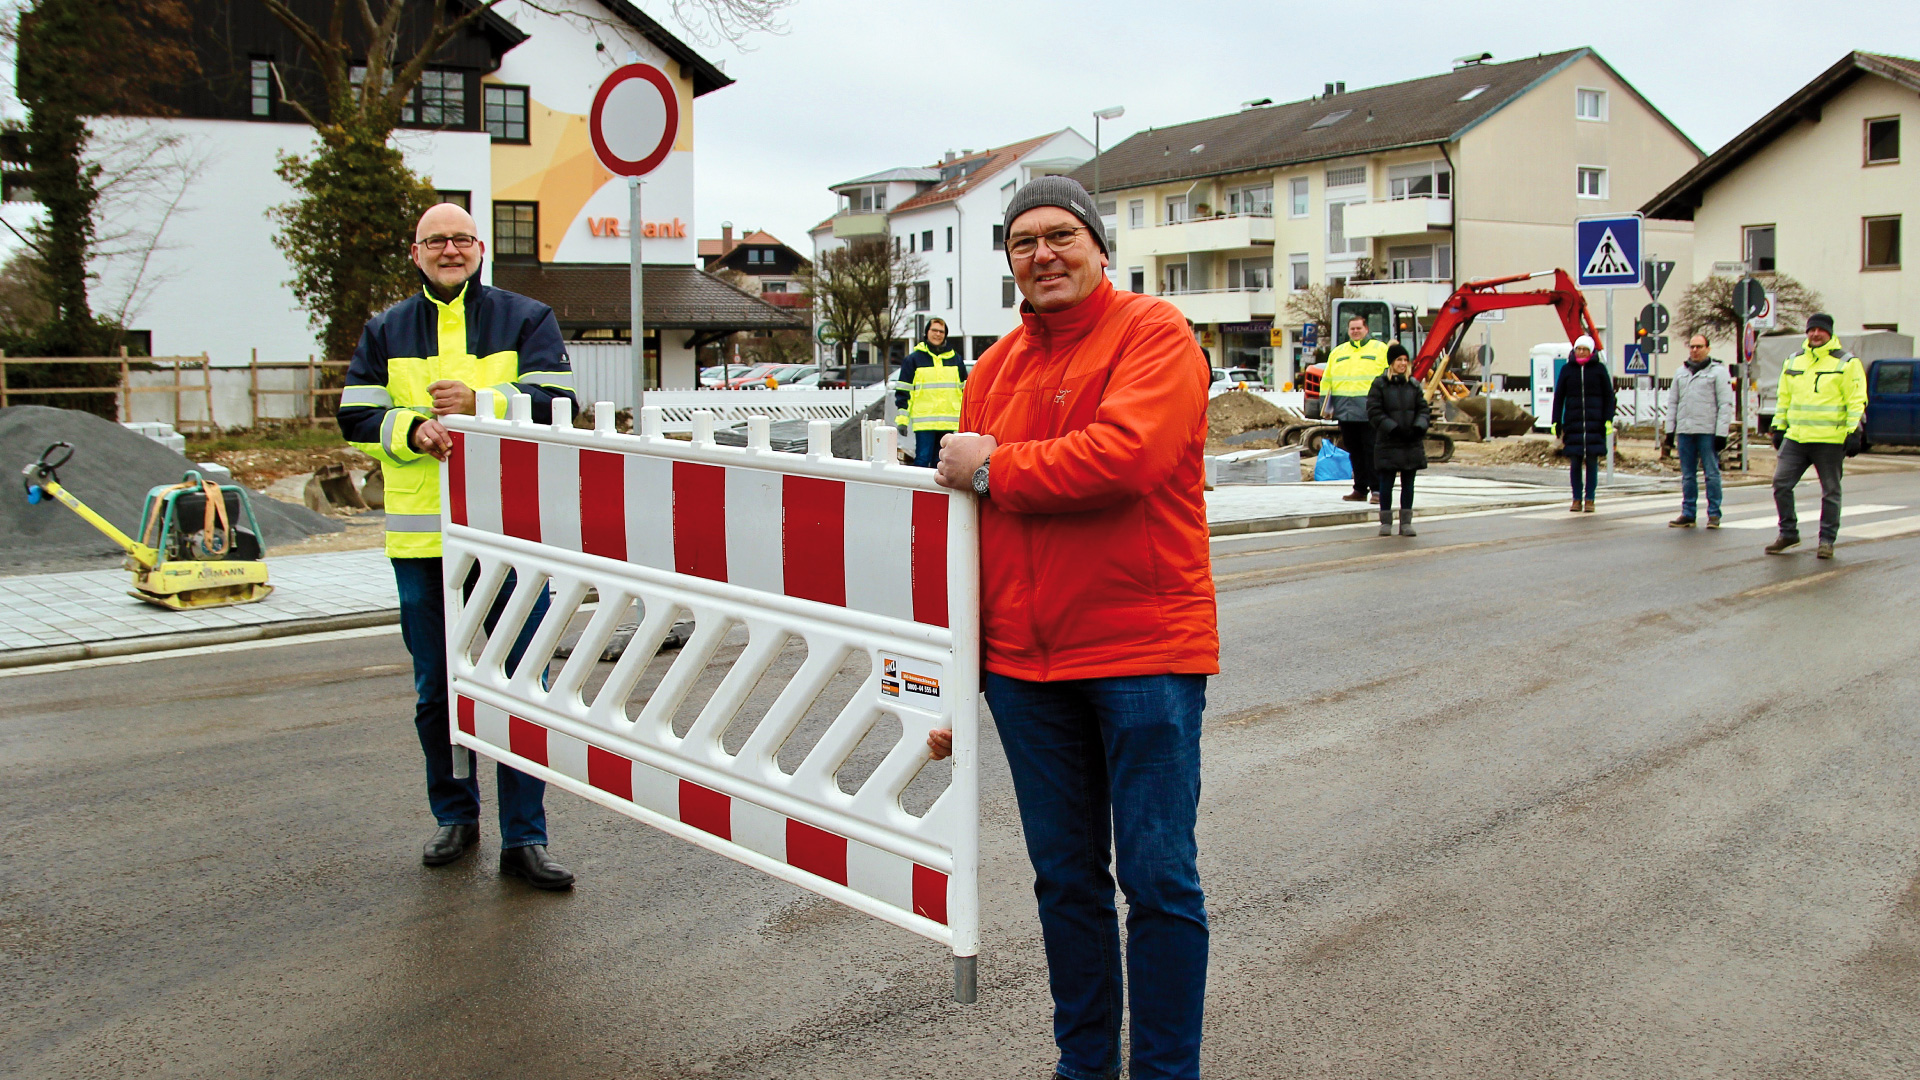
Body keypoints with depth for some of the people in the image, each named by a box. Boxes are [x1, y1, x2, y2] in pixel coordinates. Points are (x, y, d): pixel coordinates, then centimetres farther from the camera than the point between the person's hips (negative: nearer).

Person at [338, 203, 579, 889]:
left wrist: (477, 404, -20)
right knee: (436, 691, 12)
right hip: (422, 538, 3)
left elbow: (554, 405, -6)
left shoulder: (527, 320, 7)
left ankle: (524, 837, 6)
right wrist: (413, 428, -14)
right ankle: (455, 817, 29)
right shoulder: (385, 332, 14)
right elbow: (357, 419, 6)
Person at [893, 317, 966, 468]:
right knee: (923, 459, -7)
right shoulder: (914, 359, 4)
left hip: (948, 423, 4)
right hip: (924, 421, -3)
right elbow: (903, 391, 1)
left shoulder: (954, 359, 14)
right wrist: (902, 419, -6)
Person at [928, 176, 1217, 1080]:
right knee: (1064, 878, 14)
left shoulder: (1153, 335, -5)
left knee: (1158, 879, 1)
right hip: (1024, 662, 5)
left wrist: (994, 469, -10)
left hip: (1144, 651, -5)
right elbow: (967, 527, 14)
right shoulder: (995, 369, 12)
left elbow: (1125, 455, -24)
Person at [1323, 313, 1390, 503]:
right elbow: (1327, 381, 19)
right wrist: (1327, 405, 11)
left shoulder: (1380, 350, 7)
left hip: (1369, 411, -4)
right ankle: (1360, 489, 15)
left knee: (1372, 450, -6)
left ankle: (1377, 489, -3)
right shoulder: (1338, 352, 17)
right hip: (1345, 411, 4)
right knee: (1355, 452, 8)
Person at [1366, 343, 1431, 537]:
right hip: (1387, 443, -3)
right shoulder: (1379, 385, -2)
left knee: (1408, 483, 6)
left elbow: (1424, 409, 9)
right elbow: (1374, 412, -8)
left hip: (1412, 444, 3)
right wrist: (1393, 428, -17)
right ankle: (1386, 522, 11)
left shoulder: (1414, 385, 10)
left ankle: (1406, 522, 12)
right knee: (1386, 483, 1)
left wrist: (1419, 427, -10)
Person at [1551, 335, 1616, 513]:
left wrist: (1608, 419, -2)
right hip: (1573, 423, 1)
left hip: (1594, 423, -1)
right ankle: (1577, 499, 7)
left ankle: (1589, 499, 7)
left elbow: (1608, 396, 6)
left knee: (1592, 461, 0)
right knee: (1575, 463, 0)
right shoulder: (1567, 369, 7)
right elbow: (1558, 396, 8)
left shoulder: (1599, 369, 4)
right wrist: (1556, 422, 3)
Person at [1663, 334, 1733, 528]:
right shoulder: (1681, 372, 15)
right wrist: (1670, 430, 10)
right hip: (1685, 431, 5)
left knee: (1712, 473, -1)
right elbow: (1672, 402, 17)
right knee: (1687, 475, 7)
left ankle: (1714, 514, 5)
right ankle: (1688, 513, 13)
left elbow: (1725, 404, -5)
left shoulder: (1717, 371, 0)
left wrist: (1722, 433, -11)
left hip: (1708, 432, -5)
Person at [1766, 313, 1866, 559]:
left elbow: (1857, 401, -4)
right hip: (1795, 437, 4)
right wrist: (1778, 427, 15)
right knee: (1781, 483, -1)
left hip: (1830, 439, -4)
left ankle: (1827, 540, 13)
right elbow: (1784, 398, 19)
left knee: (1830, 491, 4)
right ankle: (1788, 533, 13)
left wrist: (1854, 432, -11)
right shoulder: (1793, 361, 13)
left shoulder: (1846, 363, -1)